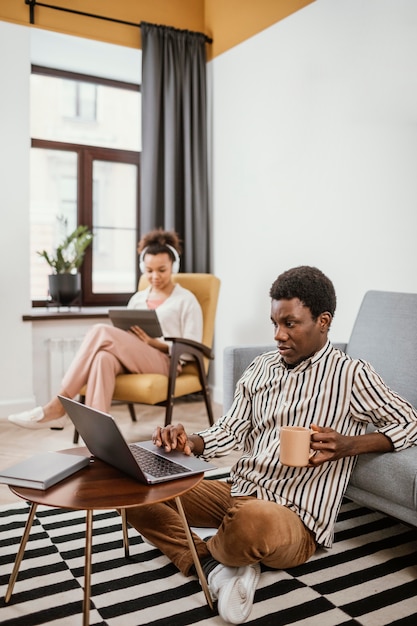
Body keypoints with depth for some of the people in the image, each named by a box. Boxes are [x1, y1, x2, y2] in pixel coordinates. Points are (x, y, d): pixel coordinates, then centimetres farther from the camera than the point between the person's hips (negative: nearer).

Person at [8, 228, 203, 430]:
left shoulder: (186, 300, 7)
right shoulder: (137, 298, 22)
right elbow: (125, 340, 19)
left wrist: (155, 343, -13)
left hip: (163, 361, -4)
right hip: (130, 361, 5)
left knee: (101, 332, -27)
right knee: (104, 358, -35)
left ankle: (59, 405, -28)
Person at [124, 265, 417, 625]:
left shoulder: (351, 375, -6)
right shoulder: (262, 368, 11)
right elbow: (231, 432, 10)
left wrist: (349, 445, -21)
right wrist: (189, 442, -12)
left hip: (294, 520, -6)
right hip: (237, 492, 6)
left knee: (253, 519, -41)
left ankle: (207, 553, -6)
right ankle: (216, 567, -14)